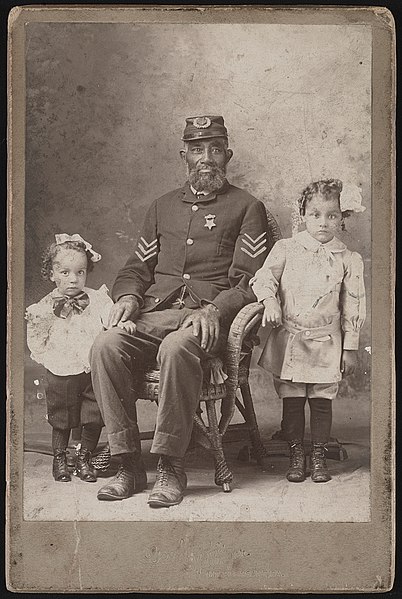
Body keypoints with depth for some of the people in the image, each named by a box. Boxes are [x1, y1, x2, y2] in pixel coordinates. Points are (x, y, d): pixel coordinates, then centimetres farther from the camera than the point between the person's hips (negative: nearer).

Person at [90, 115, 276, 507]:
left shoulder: (247, 208, 13)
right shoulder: (163, 207, 26)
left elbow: (251, 280, 2)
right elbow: (136, 267, 25)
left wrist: (214, 309, -16)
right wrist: (127, 296, 2)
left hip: (209, 317, -4)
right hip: (154, 312, 4)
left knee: (176, 349, -38)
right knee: (105, 346, -27)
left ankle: (171, 467, -26)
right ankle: (129, 465, -20)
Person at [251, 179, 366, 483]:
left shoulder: (349, 260, 1)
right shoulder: (286, 249, 1)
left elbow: (353, 307, 4)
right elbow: (264, 276, -2)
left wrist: (350, 348, 3)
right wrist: (270, 301, -24)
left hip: (326, 342, 0)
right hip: (289, 339, 0)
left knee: (322, 400, 6)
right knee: (291, 400, 5)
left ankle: (319, 457, 21)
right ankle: (296, 455, 18)